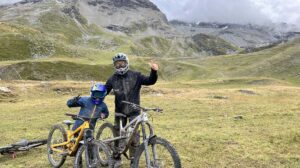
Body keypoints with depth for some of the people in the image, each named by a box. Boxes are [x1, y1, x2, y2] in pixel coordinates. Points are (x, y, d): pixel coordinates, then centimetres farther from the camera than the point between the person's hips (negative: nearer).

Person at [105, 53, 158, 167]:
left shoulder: (135, 76, -5)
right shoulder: (112, 79, 0)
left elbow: (150, 81, -13)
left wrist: (154, 72, -31)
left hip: (134, 112, -2)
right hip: (120, 112, 2)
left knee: (134, 136, -1)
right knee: (118, 136, 11)